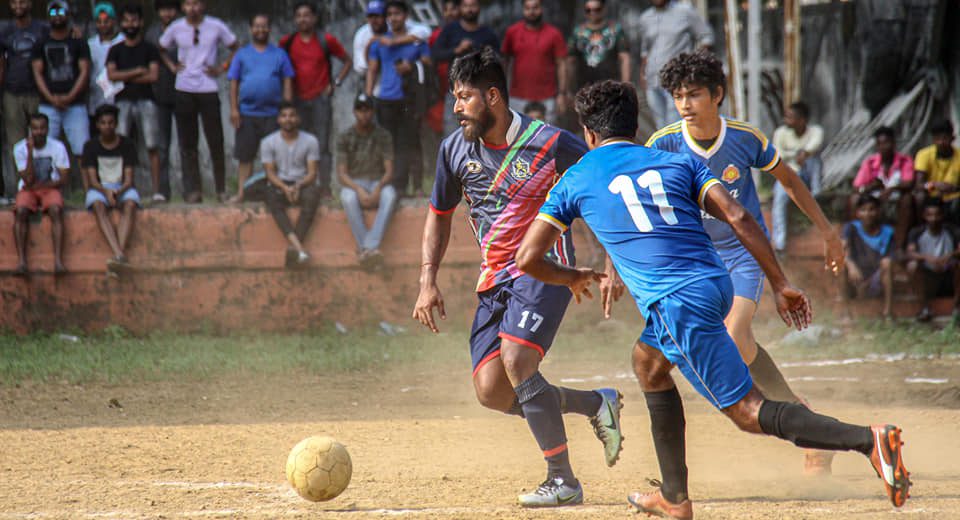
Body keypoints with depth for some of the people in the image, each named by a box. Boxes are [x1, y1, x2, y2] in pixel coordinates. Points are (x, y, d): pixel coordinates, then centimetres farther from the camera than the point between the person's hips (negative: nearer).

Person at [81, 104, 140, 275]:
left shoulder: (127, 145, 4)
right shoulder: (91, 147, 4)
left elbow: (129, 179, -3)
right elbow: (92, 179, -4)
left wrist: (118, 192, -25)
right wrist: (106, 192, -25)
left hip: (123, 189, 0)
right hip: (99, 189, 0)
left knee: (129, 204, -35)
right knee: (98, 205, -36)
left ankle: (119, 254, -50)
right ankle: (119, 255, -51)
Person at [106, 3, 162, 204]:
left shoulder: (149, 49, 9)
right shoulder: (115, 50, 12)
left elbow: (153, 75, -4)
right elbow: (111, 75, -2)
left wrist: (125, 77, -3)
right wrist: (137, 71, -5)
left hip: (145, 101, -1)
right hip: (123, 102, 1)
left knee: (152, 147, -6)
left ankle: (157, 191, -6)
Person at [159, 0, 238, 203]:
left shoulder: (216, 27, -1)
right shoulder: (175, 28, 3)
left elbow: (235, 48, 9)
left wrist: (222, 68, -2)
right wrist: (172, 66, 4)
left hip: (208, 89, -2)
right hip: (184, 90, 2)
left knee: (215, 141, -1)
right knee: (188, 144, 1)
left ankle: (221, 190, 10)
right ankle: (193, 190, 5)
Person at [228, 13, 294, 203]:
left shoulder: (279, 54, 9)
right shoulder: (242, 54, 9)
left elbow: (287, 81, 7)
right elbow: (234, 83, 6)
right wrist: (234, 109, -3)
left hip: (272, 113, 0)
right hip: (247, 114, 0)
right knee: (245, 156, 2)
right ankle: (241, 193, 5)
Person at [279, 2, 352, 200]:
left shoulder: (326, 41, 0)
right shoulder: (287, 42, 5)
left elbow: (347, 61, 9)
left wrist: (335, 83, -1)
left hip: (320, 98, -2)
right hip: (297, 100, 2)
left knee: (322, 145, -5)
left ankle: (325, 188, -5)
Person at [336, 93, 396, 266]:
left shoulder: (383, 136, 3)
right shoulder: (345, 138, 2)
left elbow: (389, 170, -2)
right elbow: (341, 174, -4)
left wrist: (378, 188, -24)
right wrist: (359, 190, -23)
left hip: (378, 184, 0)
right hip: (354, 185, 0)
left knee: (390, 195, -36)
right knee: (349, 198, -37)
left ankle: (369, 247, -47)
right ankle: (365, 248, -40)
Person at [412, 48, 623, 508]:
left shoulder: (550, 144, -12)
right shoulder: (455, 150, 4)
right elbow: (439, 214, 19)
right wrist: (427, 280, 8)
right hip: (494, 280, 6)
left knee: (516, 359, -26)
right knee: (492, 392, -6)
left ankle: (562, 480, -17)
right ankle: (596, 403, 17)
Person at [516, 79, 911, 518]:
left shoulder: (575, 181, 12)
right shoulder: (678, 163, 19)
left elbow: (527, 259, 10)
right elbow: (738, 217, 5)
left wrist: (573, 278, 30)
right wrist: (781, 284, 5)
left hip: (678, 304, -6)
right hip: (717, 284, 6)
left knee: (749, 412, -9)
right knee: (648, 361, 31)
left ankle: (866, 439, -31)